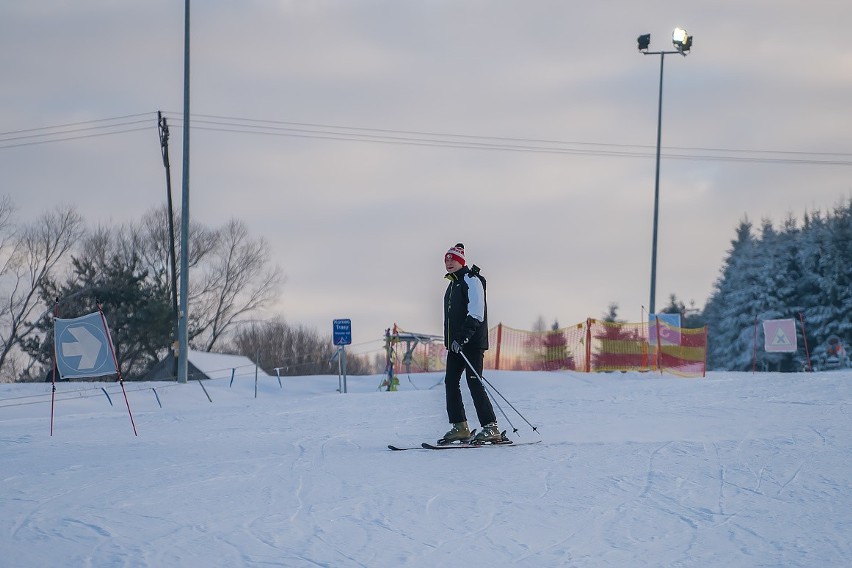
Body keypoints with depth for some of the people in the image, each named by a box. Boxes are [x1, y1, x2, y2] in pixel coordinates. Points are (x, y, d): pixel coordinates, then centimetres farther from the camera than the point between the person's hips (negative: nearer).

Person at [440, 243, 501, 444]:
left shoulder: (471, 280, -8)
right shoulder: (453, 283, 20)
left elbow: (476, 314, -17)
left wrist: (463, 337, -23)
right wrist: (451, 340, 18)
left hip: (472, 342, -9)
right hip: (455, 343, 9)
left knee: (474, 382, -12)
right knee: (451, 382, 3)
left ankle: (490, 427, -12)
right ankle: (460, 427, 6)